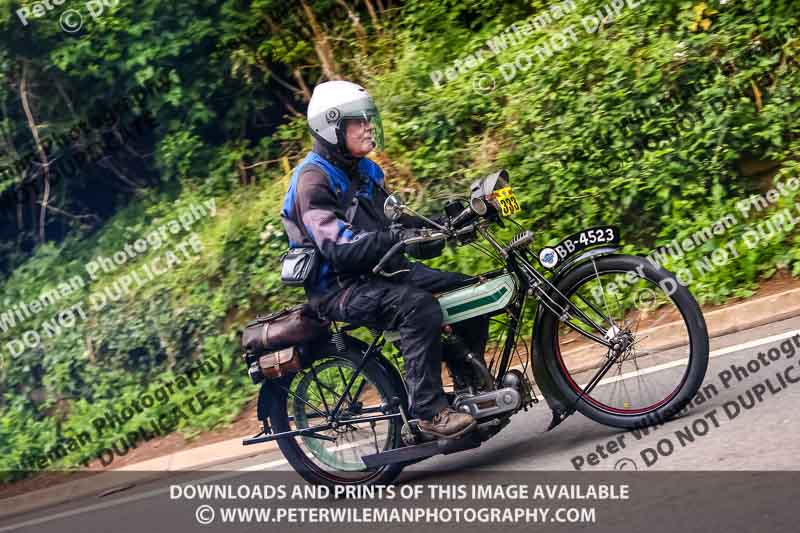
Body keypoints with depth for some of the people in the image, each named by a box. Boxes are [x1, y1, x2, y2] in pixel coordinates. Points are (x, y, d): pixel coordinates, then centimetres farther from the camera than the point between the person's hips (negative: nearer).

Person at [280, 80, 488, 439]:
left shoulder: (365, 170, 16)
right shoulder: (313, 179, -14)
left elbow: (391, 220, 19)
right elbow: (338, 247, -27)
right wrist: (399, 238, -37)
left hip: (383, 270, 9)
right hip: (339, 286, -9)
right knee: (419, 306, -33)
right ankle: (429, 411, -28)